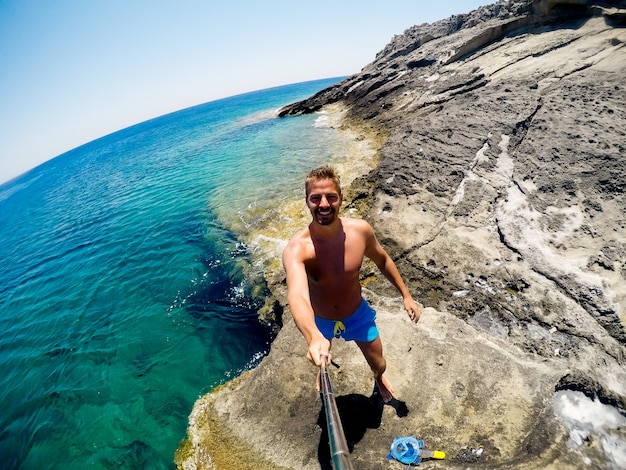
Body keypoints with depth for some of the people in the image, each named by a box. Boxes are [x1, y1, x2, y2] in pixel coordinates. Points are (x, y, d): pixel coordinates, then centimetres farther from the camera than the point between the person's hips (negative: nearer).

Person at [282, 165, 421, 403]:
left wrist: (406, 295, 2)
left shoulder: (360, 230, -23)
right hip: (320, 321, -1)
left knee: (378, 364, 20)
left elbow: (382, 260, -3)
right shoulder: (296, 249, -35)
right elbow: (297, 296, -52)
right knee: (320, 357, 29)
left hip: (358, 314, 2)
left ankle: (379, 378, 61)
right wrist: (314, 338, -70)